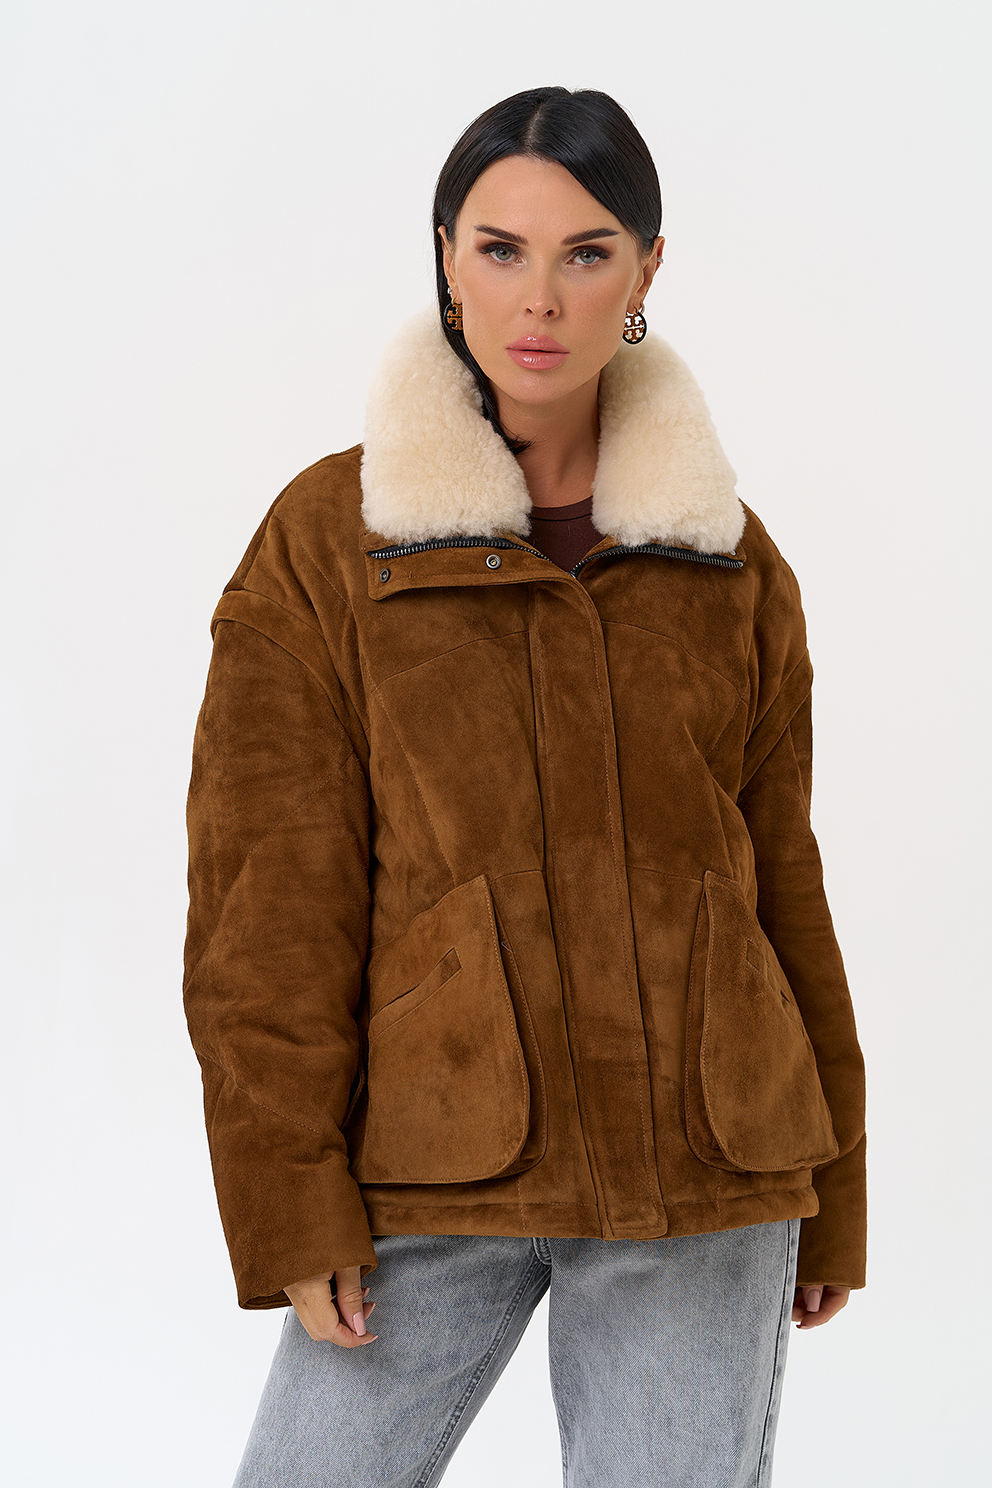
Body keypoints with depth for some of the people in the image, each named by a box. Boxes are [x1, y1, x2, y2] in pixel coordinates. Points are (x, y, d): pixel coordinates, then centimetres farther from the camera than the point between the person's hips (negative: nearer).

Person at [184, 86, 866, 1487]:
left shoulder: (729, 557, 7)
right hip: (432, 1173, -1)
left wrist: (829, 1191, 13)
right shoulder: (325, 541, -1)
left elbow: (782, 874, 11)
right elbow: (269, 897, -3)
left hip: (703, 1176, 2)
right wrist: (293, 1201, -8)